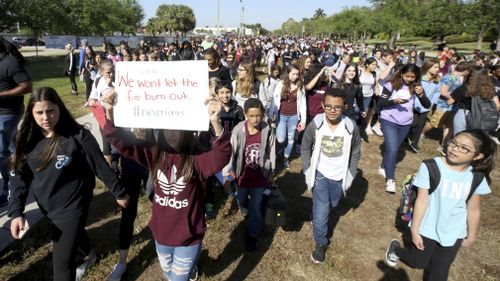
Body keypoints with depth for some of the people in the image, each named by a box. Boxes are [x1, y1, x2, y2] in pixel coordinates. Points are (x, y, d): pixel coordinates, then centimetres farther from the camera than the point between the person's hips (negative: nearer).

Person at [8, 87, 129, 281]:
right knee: (73, 235, 31)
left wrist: (119, 193, -6)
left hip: (72, 206, -6)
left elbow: (100, 166, -14)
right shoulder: (27, 140, -7)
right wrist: (16, 212, -14)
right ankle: (90, 255, 61)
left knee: (62, 261, -2)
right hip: (46, 207, 6)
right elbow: (19, 176, -4)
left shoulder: (78, 136, -20)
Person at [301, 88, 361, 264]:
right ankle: (321, 243, 21)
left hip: (340, 176, 2)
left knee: (331, 205, 25)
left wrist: (351, 175, -3)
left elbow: (355, 153, -2)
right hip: (320, 175, -2)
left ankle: (317, 215, 58)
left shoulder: (351, 127, -17)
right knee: (321, 212, -2)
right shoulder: (315, 125, -18)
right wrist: (308, 171, -7)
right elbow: (305, 149, -4)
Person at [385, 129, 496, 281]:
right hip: (427, 229, -3)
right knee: (417, 262, 17)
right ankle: (395, 248, 47)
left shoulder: (477, 178, -11)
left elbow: (474, 210, 1)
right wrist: (414, 230, -12)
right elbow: (421, 200, -17)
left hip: (454, 233, 3)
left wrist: (472, 236, 12)